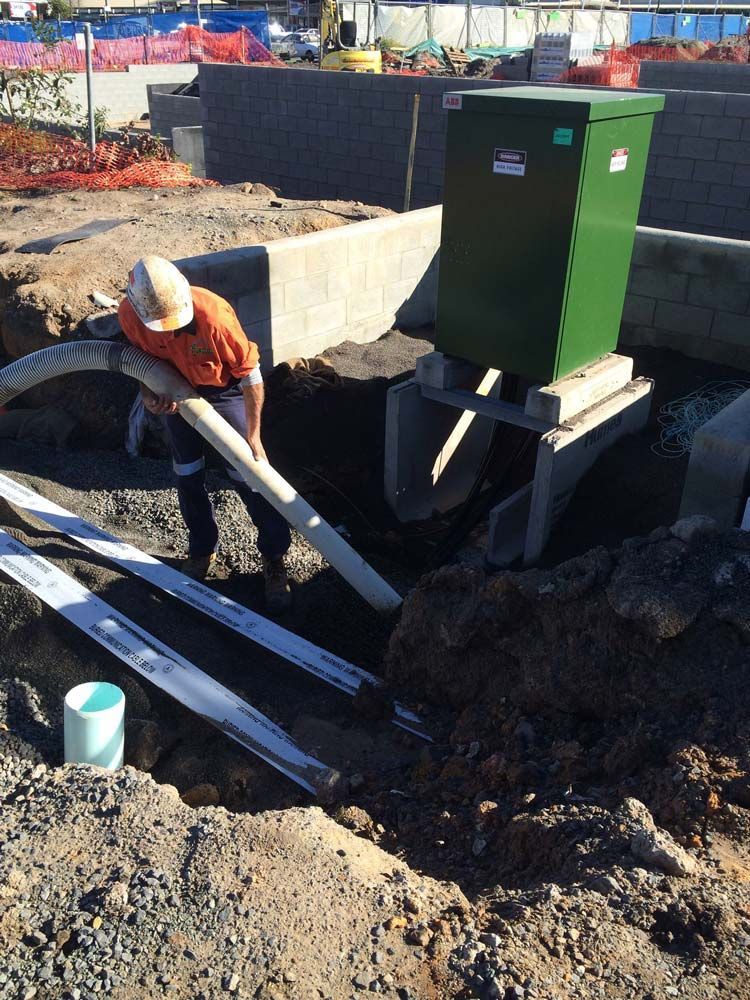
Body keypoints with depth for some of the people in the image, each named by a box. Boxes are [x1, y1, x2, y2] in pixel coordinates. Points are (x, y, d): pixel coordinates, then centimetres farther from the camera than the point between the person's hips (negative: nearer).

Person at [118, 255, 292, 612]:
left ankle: (274, 559, 7)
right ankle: (202, 550, 29)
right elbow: (143, 354, 0)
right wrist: (149, 392, -20)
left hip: (224, 391, -4)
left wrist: (253, 435, -25)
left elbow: (251, 374, -28)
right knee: (187, 475, 9)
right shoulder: (129, 314, -23)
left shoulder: (212, 313, -37)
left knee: (246, 473, -6)